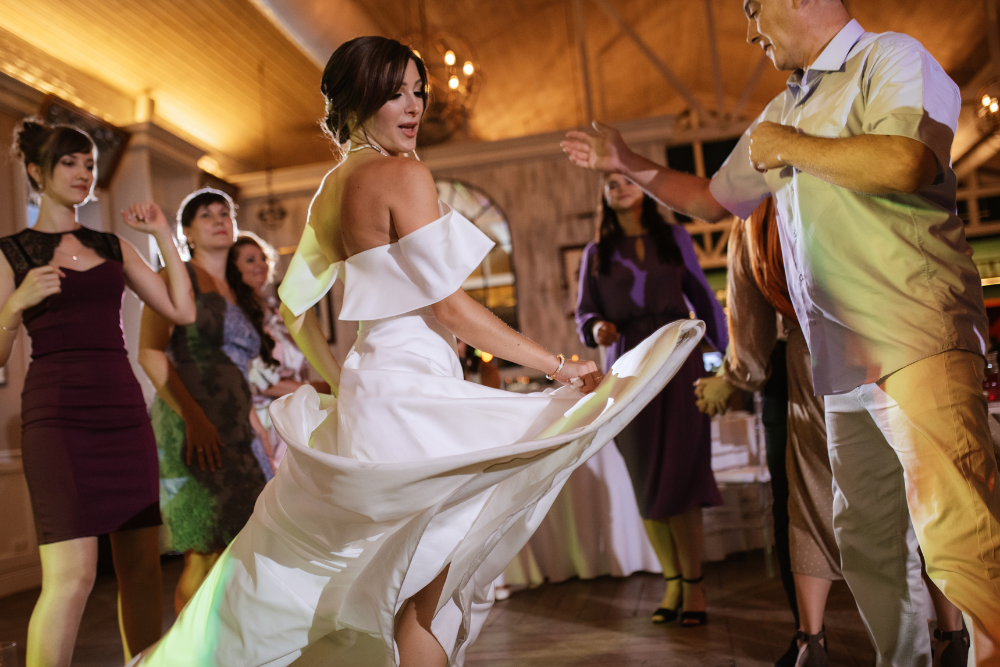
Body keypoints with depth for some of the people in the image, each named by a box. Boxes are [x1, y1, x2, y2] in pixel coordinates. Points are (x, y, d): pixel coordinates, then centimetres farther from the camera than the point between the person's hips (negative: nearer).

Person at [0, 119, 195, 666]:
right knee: (72, 573, -14)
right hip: (58, 416, -4)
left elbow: (182, 312, 9)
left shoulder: (113, 247, 16)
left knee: (142, 565, 3)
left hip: (124, 410, 4)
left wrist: (163, 235, 8)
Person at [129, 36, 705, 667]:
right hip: (411, 394, -9)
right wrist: (560, 365, -10)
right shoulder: (404, 175, -11)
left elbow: (296, 310, 19)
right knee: (431, 581, 0)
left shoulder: (330, 191, 14)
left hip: (367, 394, 9)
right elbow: (449, 306, -15)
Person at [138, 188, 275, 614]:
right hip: (190, 426, -7)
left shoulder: (238, 293, 22)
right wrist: (193, 417, -20)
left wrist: (260, 433, 17)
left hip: (235, 430, 7)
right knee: (208, 551, -12)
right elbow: (150, 352, -9)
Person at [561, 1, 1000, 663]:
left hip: (917, 340, -8)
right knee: (867, 539, 12)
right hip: (845, 359, 8)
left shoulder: (891, 58, 0)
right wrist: (628, 163, 32)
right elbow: (712, 199, 37)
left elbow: (907, 163, -21)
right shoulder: (782, 113, 24)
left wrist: (789, 148, -8)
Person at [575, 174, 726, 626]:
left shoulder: (674, 238, 12)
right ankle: (672, 583, 13)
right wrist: (597, 327, -17)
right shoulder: (597, 253, 12)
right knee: (647, 483, 1)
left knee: (679, 475, -8)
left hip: (678, 360, -1)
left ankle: (694, 584, 2)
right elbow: (584, 313, 6)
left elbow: (703, 298, 11)